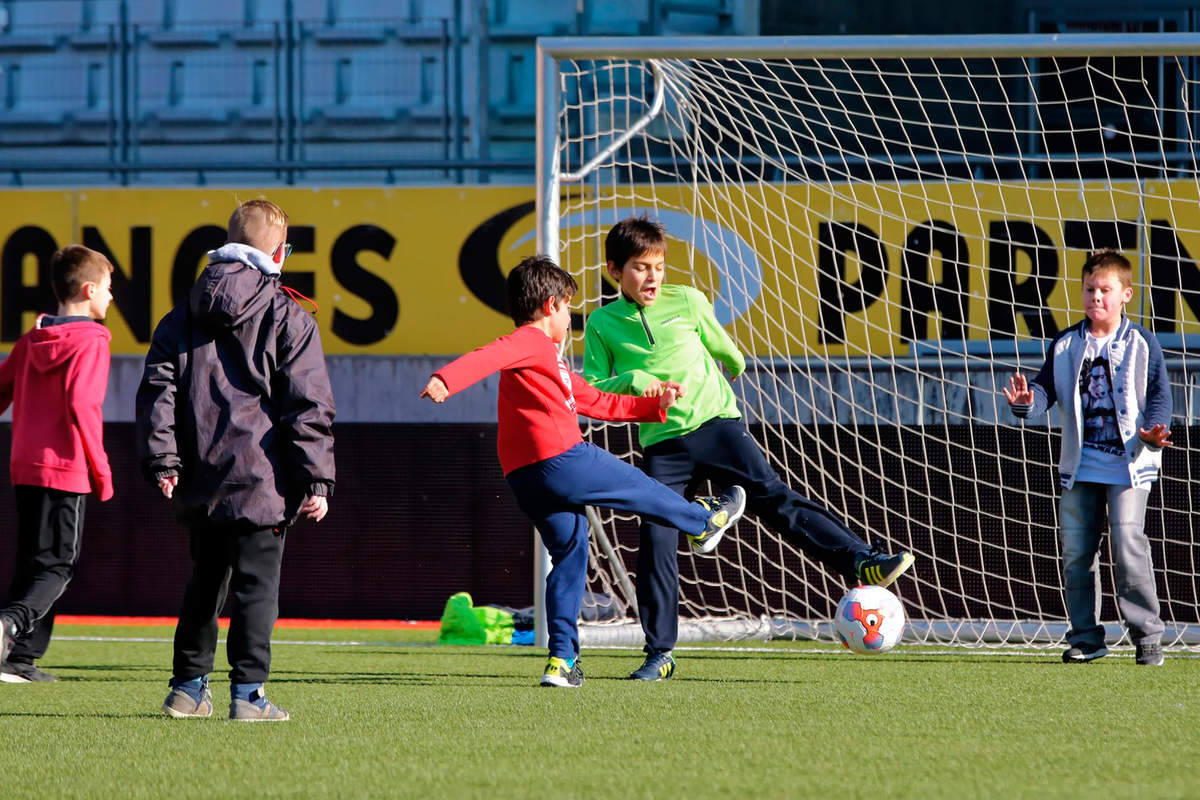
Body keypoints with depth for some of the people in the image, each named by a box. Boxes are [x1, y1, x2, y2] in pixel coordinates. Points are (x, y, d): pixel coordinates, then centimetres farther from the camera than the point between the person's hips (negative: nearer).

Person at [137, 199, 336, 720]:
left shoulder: (184, 315, 11)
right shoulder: (288, 319, -3)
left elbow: (157, 388, 4)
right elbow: (309, 405, -7)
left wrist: (162, 461, 2)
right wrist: (316, 480, -6)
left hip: (199, 481, 5)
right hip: (261, 480, -5)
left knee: (204, 583, 18)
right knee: (257, 584, -3)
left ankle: (187, 688, 22)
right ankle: (248, 694, -9)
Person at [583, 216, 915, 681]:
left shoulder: (688, 302, 5)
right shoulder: (602, 324, 4)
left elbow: (723, 349, 22)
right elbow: (591, 389, 2)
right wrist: (633, 382, -13)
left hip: (715, 423, 0)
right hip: (662, 444, 0)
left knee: (775, 499, -15)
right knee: (655, 542, -7)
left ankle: (863, 563, -23)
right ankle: (659, 654, 3)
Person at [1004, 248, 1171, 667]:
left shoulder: (1141, 344, 2)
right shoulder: (1065, 346, 10)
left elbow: (1159, 394, 1)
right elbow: (1046, 388, 5)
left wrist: (1153, 431, -17)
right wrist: (1027, 402, -18)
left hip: (1129, 465, -4)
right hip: (1080, 467, 4)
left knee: (1129, 546, -12)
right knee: (1076, 550, 4)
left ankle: (1147, 635, -4)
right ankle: (1085, 636, 13)